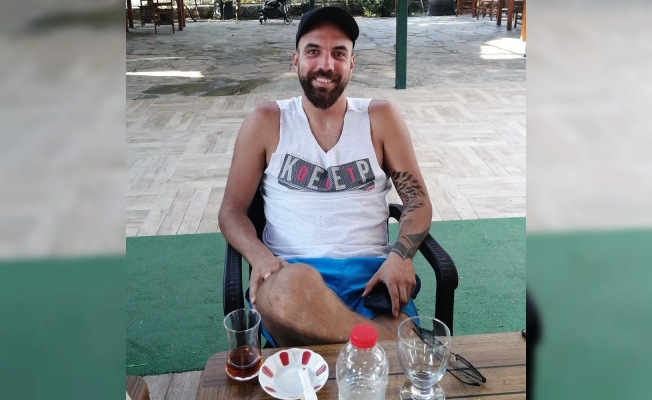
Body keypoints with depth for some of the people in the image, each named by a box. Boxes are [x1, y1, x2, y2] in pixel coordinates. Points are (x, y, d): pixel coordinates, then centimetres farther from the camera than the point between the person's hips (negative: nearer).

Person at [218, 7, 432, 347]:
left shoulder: (380, 117, 10)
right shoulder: (265, 122, 8)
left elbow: (418, 200, 9)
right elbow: (231, 210, 8)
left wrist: (400, 255, -13)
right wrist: (260, 255, -15)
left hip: (370, 271, 0)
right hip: (293, 273, 1)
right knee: (288, 289, -39)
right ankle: (394, 339, -21)